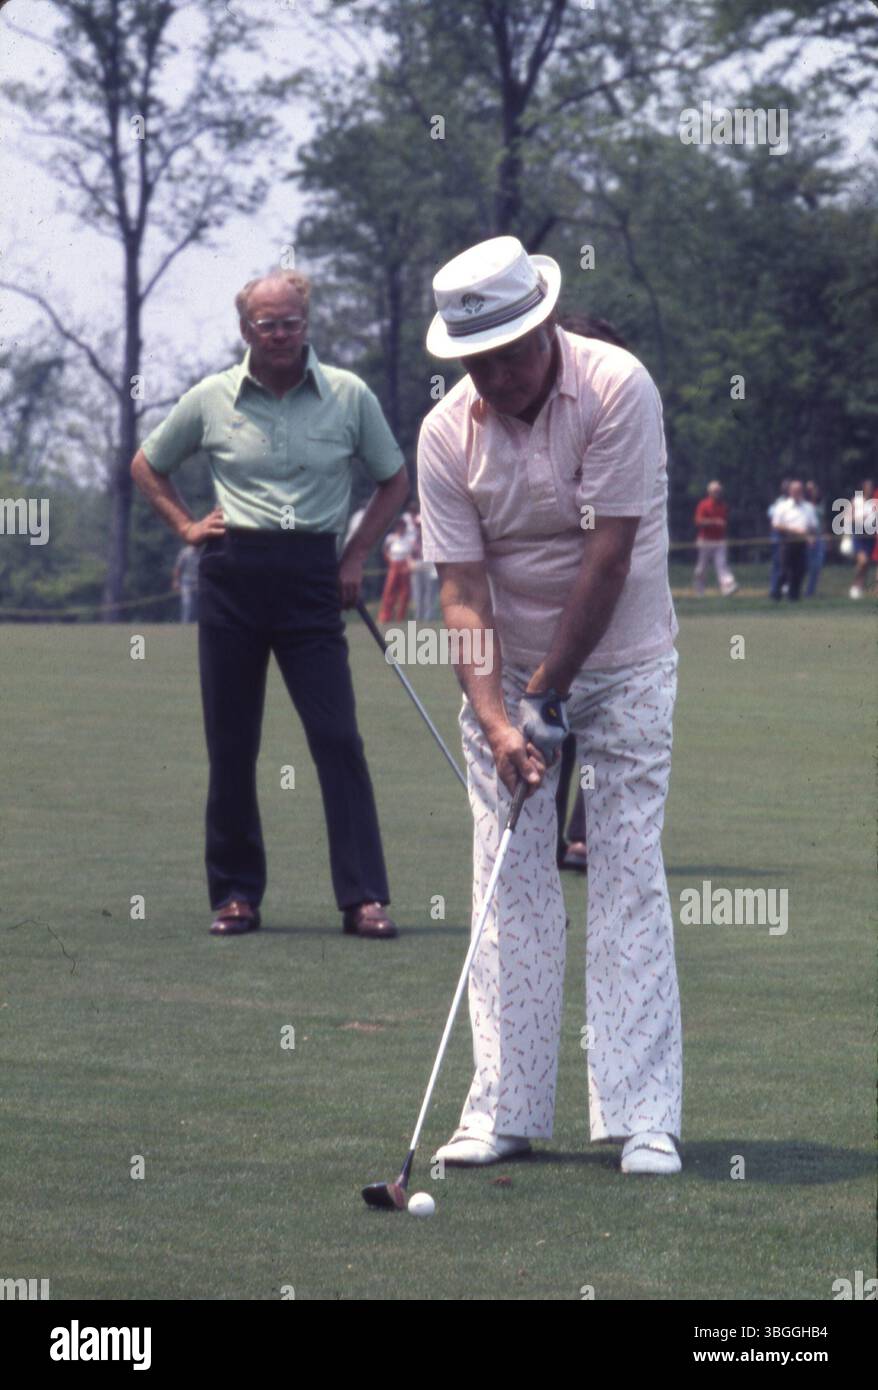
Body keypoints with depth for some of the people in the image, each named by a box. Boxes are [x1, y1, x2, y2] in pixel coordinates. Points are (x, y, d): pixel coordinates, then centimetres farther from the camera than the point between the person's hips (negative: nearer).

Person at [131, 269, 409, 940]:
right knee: (231, 744, 3)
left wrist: (356, 555, 6)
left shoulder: (349, 395, 3)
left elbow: (394, 480, 16)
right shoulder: (211, 399, 5)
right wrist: (187, 526, 8)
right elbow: (147, 466, 21)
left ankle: (365, 898, -9)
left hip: (312, 577, -1)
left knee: (338, 738, -9)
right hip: (233, 575, 1)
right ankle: (236, 894, 12)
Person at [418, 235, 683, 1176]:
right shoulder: (446, 434, -8)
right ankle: (505, 1110, 3)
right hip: (507, 674, 3)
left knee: (628, 878, -6)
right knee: (508, 886, 0)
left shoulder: (617, 390, -18)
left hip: (619, 664, -3)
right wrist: (496, 718, -20)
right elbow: (461, 591, -8)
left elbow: (609, 558, -19)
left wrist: (548, 692, -16)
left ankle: (643, 1119, -7)